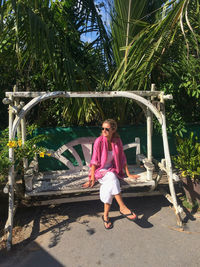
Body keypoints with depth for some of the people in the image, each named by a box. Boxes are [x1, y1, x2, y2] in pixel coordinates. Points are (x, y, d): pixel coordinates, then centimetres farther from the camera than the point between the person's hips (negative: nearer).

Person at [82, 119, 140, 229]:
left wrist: (128, 174, 3)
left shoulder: (117, 141, -5)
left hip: (112, 170, 3)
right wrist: (92, 178, -16)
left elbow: (122, 158, 4)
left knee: (110, 187, -27)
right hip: (99, 170, -3)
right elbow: (94, 161, -12)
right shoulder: (99, 141, -14)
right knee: (112, 177, -35)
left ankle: (106, 215, -11)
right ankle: (122, 207, -29)